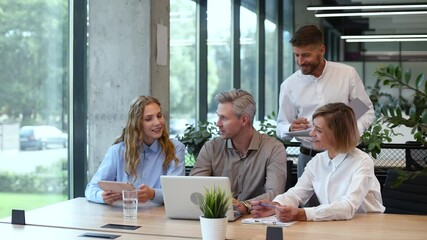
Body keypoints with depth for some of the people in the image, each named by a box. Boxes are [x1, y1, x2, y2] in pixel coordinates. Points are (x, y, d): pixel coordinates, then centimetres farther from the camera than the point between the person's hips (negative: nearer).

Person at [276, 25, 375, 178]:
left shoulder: (348, 74, -4)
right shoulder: (289, 85, -1)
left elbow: (367, 111, 4)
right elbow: (281, 128, 7)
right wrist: (291, 128, -17)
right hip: (308, 157, 1)